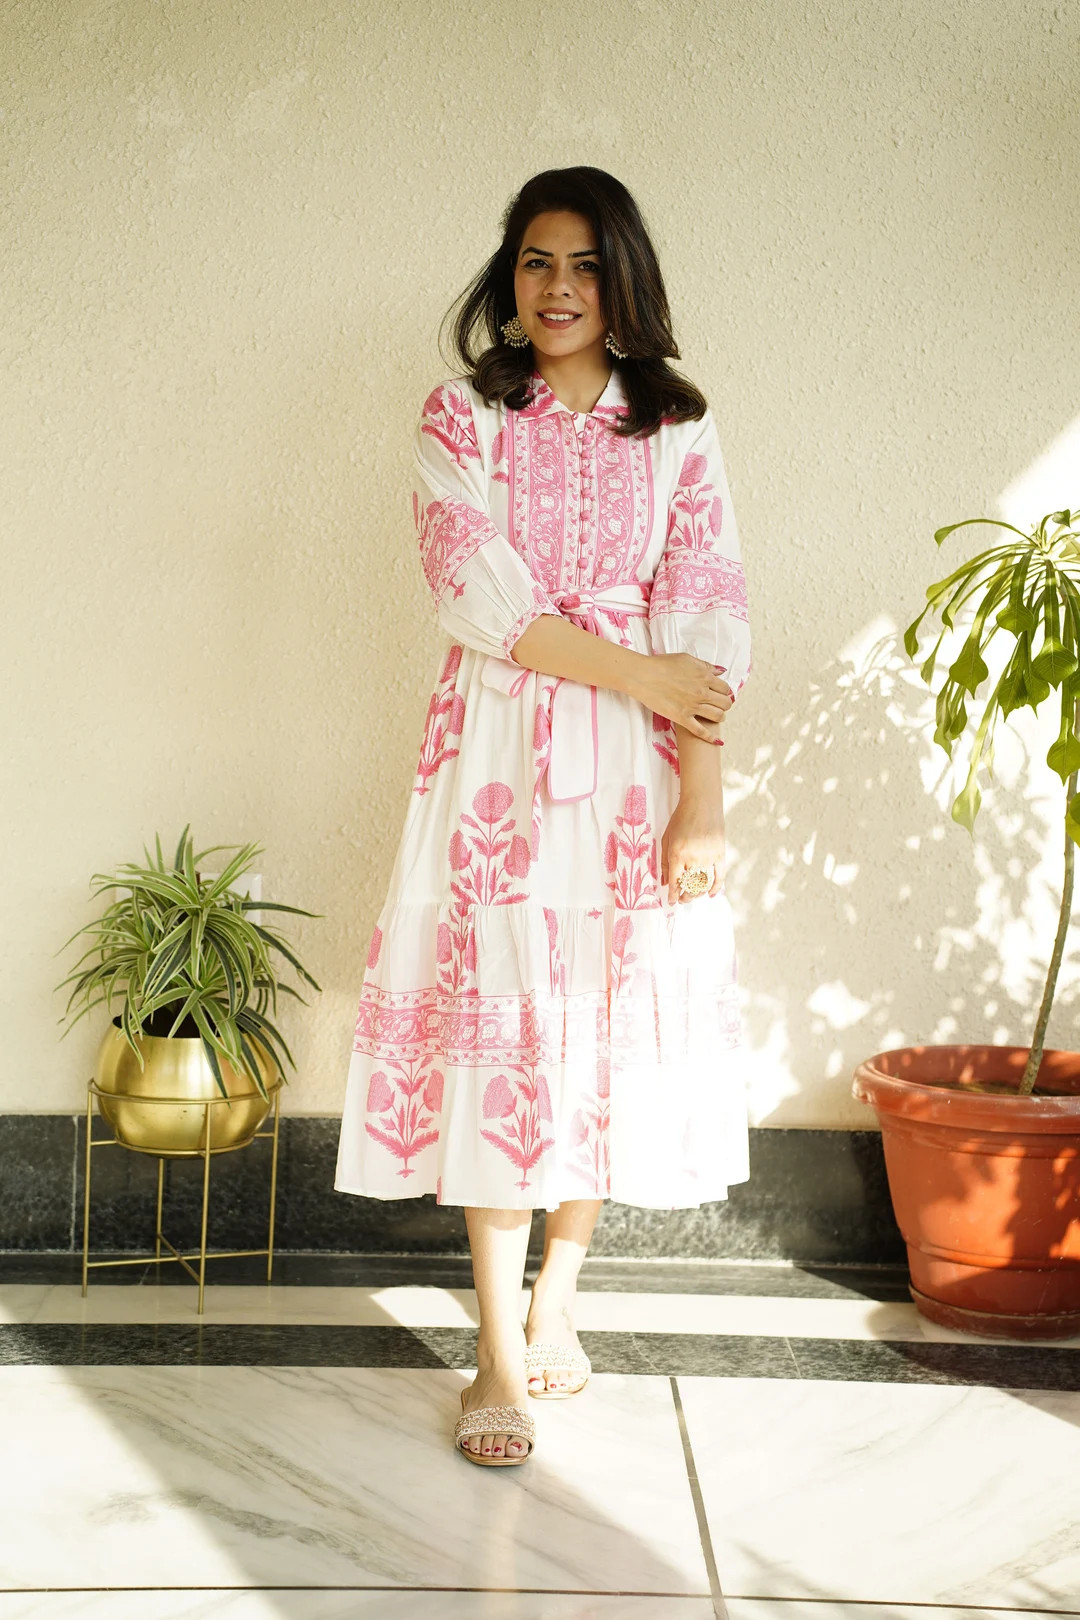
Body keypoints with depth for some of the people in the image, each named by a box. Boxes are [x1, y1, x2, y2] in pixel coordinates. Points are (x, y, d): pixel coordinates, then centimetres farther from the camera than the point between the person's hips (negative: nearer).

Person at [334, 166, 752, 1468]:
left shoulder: (675, 431, 7)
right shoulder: (460, 418, 4)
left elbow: (708, 619, -2)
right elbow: (477, 591, -8)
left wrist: (702, 802, -11)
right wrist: (633, 670, -14)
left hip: (637, 770, 2)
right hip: (498, 756, -1)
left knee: (619, 1027, 5)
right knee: (495, 1026, -3)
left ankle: (555, 1299, 26)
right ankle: (501, 1354, 7)